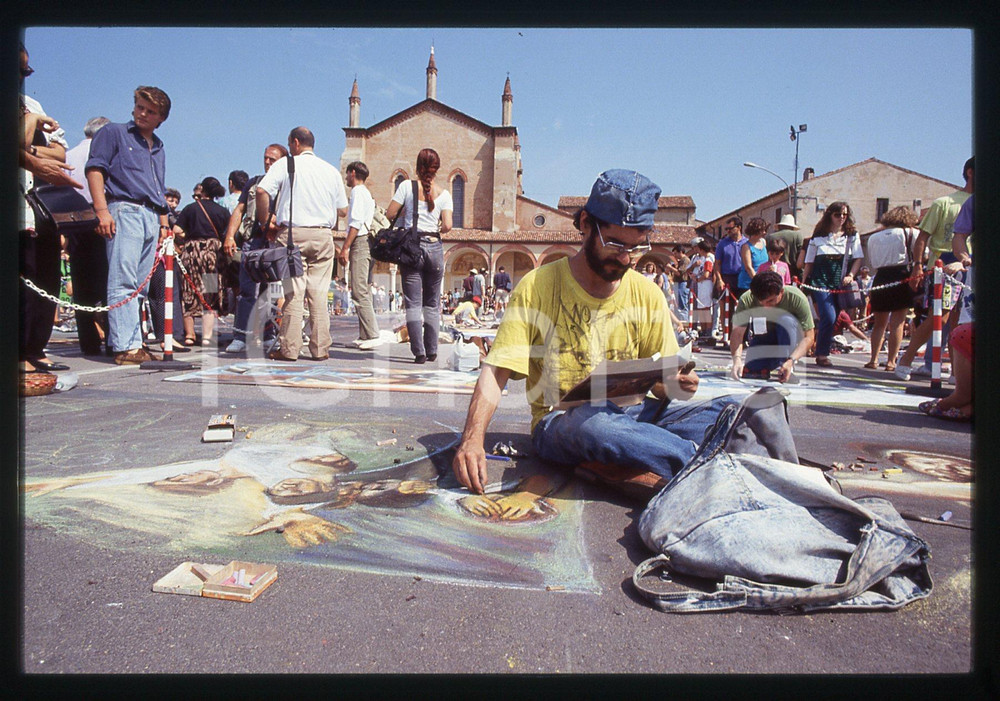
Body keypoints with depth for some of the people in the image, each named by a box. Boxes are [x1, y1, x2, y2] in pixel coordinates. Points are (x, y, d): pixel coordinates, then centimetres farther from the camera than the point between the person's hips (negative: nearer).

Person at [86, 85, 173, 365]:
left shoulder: (158, 148, 27)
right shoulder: (113, 133, 9)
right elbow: (94, 168, -1)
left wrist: (164, 223, 18)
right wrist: (102, 210, -13)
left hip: (151, 216, 6)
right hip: (124, 209, -6)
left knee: (138, 286, 4)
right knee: (123, 282, -12)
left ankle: (133, 343, 5)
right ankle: (125, 347, -16)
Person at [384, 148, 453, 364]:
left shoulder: (407, 186, -1)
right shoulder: (444, 194, 4)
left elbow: (389, 215, -2)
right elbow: (447, 226, -5)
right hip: (434, 247, 2)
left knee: (413, 303, -1)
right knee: (432, 303, 12)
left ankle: (419, 352, -8)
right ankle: (432, 350, 15)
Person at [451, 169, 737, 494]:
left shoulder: (648, 296, 6)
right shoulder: (537, 287, -5)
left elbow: (659, 380, 11)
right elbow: (495, 373, -12)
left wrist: (672, 385, -14)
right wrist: (472, 440, -28)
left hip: (630, 415, 4)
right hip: (559, 423, -3)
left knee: (726, 409, -17)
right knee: (590, 423, -39)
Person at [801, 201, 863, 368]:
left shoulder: (852, 236, 12)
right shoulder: (818, 237, 8)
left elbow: (858, 258, 7)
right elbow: (809, 263, 9)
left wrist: (850, 275, -10)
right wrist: (803, 283, 4)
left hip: (840, 282, 3)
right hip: (820, 281, -3)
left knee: (832, 319, 2)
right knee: (829, 317, -17)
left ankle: (820, 352, 16)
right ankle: (822, 354, -7)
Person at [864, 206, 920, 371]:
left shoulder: (873, 237, 15)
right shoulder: (909, 233, 3)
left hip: (880, 278, 4)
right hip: (902, 277, -3)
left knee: (879, 323, 14)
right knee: (897, 323, 0)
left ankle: (874, 359, 9)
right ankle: (891, 361, -2)